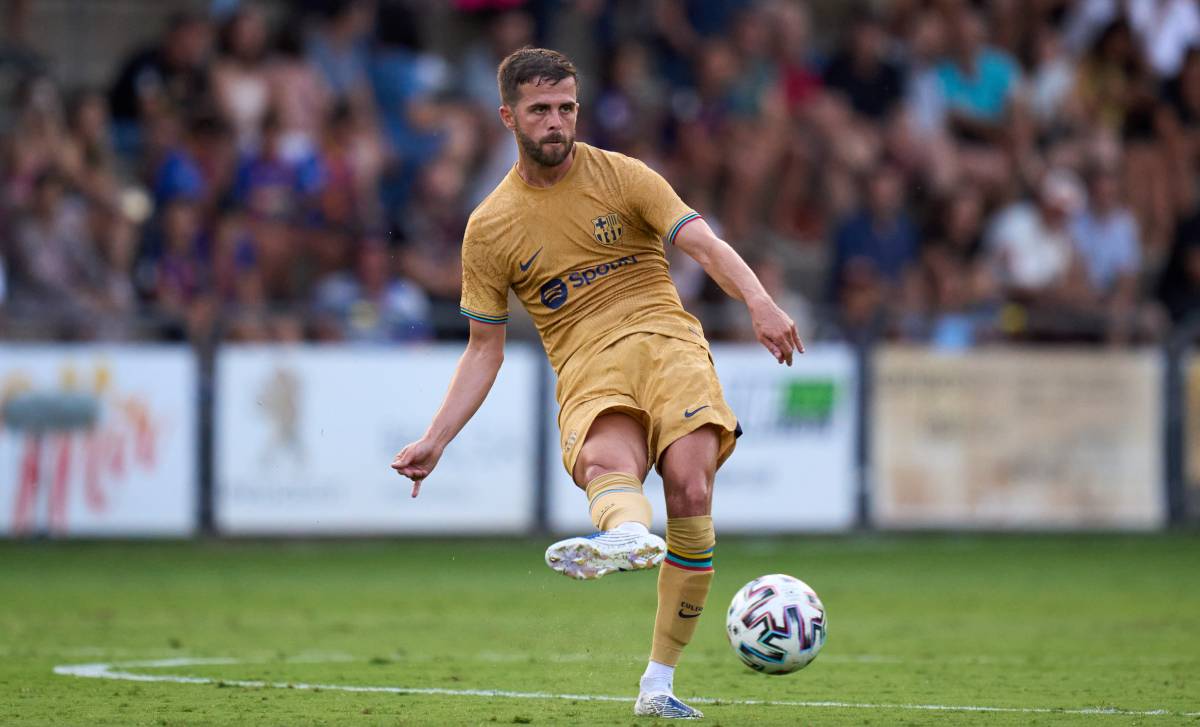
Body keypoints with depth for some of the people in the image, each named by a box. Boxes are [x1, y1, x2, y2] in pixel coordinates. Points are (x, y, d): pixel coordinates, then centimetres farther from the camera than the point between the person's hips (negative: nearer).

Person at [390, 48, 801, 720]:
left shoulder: (620, 175, 8)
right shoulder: (491, 228, 12)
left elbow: (704, 244, -4)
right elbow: (485, 348, 18)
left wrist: (759, 301, -24)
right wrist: (435, 441, 8)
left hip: (664, 340, 0)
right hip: (586, 369, 0)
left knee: (690, 486, -25)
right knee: (605, 461, -35)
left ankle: (659, 683, -16)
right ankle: (630, 539, -74)